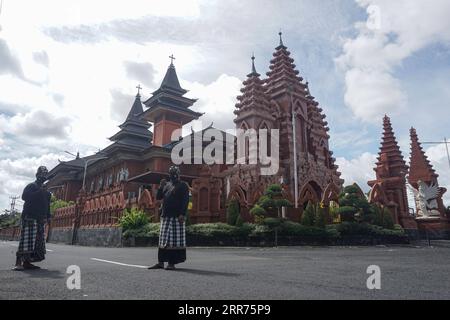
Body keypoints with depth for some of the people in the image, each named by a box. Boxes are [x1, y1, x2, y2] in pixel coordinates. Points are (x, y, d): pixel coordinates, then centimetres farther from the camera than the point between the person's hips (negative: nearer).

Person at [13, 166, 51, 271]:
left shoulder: (45, 190, 22)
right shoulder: (31, 186, 1)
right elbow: (24, 197, -16)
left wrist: (48, 216, 15)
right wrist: (39, 192, -20)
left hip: (40, 219, 7)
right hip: (29, 217, -7)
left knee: (38, 242, 3)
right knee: (26, 239, -16)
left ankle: (27, 262, 7)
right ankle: (18, 263, -15)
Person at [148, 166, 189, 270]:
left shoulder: (183, 186, 1)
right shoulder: (166, 185, 19)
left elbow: (185, 201, -8)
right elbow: (158, 197, 16)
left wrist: (182, 214, -19)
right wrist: (161, 187, 0)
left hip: (177, 217, -6)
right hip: (165, 216, 6)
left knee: (175, 239, -5)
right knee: (163, 239, 8)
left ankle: (172, 263, -1)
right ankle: (160, 262, 13)